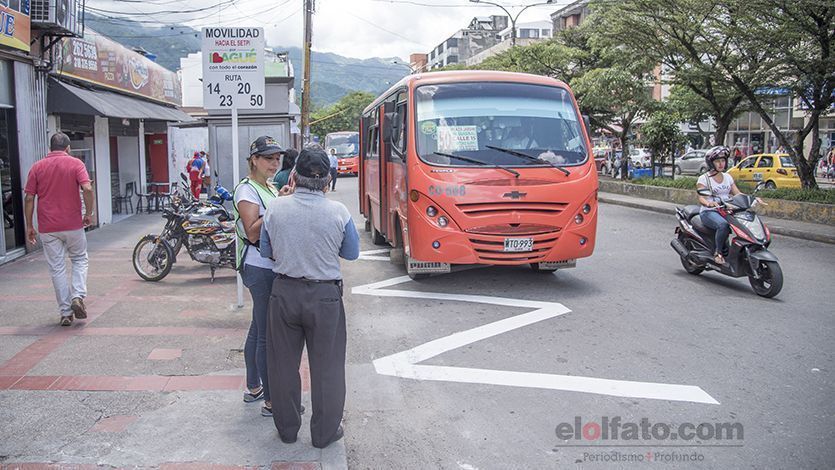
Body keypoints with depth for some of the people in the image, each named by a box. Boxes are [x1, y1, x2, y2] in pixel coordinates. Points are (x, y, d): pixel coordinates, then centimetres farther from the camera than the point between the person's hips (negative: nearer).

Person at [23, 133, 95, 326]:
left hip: (48, 228, 2)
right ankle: (78, 296, -4)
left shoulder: (37, 167, 5)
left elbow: (29, 199, 1)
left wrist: (29, 226, 8)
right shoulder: (75, 163, -2)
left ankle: (65, 312, 9)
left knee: (57, 268, 7)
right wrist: (89, 213, -4)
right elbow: (87, 189, -16)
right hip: (72, 225, -1)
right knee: (80, 260, 17)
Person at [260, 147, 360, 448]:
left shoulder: (275, 208, -8)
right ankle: (325, 432, 23)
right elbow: (351, 253, 1)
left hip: (284, 293, 2)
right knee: (326, 366, 12)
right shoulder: (338, 212, -14)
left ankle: (287, 429, 31)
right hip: (325, 296, -2)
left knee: (284, 364, 17)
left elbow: (265, 251, 4)